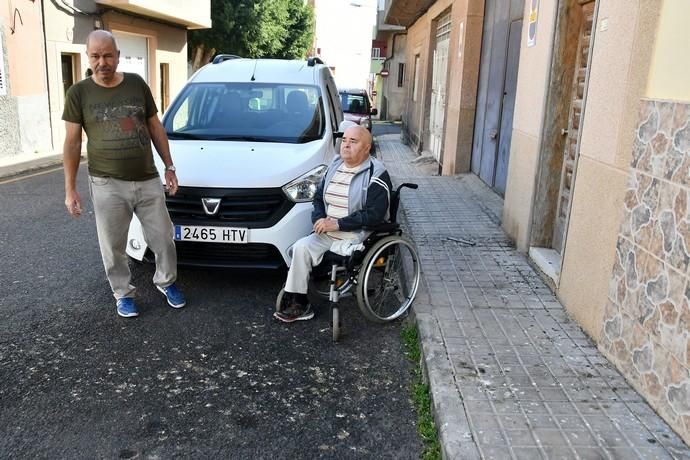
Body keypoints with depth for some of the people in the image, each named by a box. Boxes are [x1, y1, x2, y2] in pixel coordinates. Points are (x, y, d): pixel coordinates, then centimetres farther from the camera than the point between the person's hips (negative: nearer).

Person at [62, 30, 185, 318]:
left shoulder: (137, 84, 3)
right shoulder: (79, 93, -2)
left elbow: (156, 129, 10)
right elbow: (72, 143, 0)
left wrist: (169, 167, 6)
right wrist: (70, 189, -3)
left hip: (148, 180, 2)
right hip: (107, 185, -1)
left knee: (163, 238, 11)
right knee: (113, 246, 9)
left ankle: (166, 282, 35)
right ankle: (123, 294, 29)